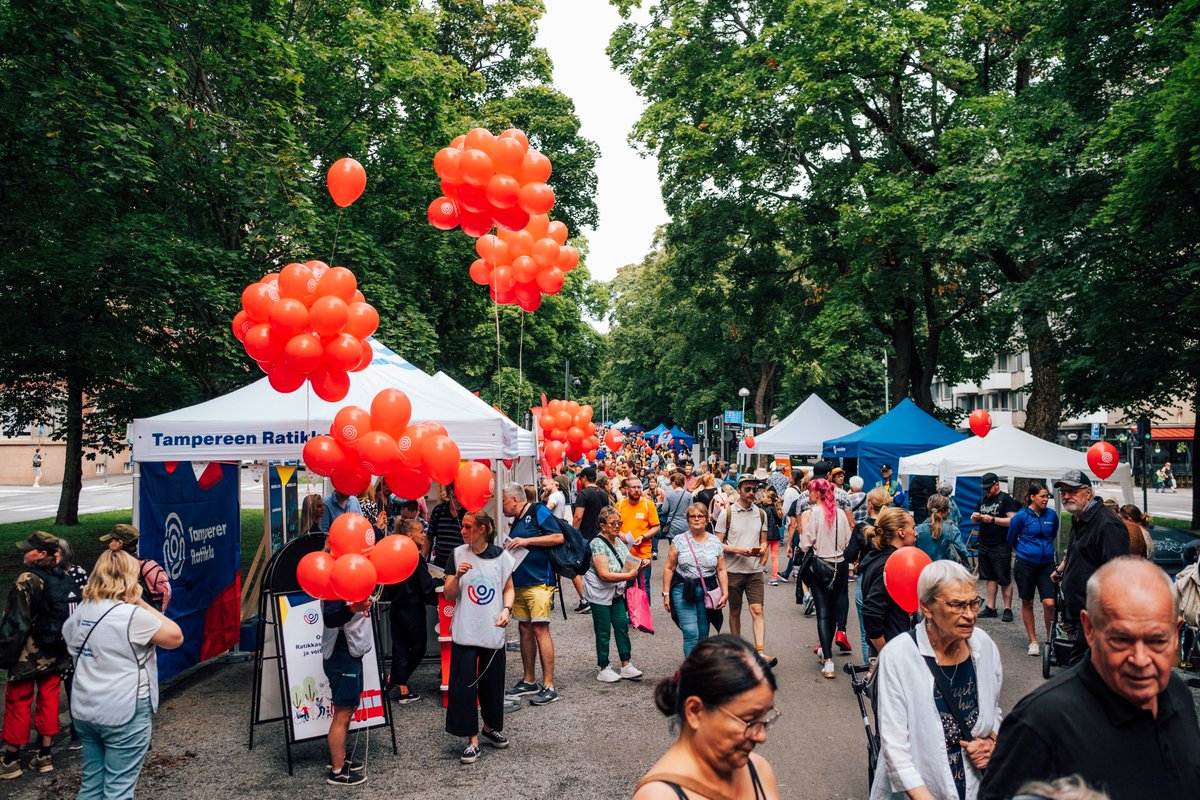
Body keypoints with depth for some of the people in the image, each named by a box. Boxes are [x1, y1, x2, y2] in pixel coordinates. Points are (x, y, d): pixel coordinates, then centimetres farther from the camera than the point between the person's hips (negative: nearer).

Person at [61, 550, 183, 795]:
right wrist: (142, 604, -9)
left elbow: (73, 651, 18)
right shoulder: (132, 615, -19)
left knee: (92, 783, 18)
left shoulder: (81, 612, 4)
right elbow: (176, 637, -9)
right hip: (124, 713, -7)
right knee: (118, 790, 2)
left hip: (84, 710, 7)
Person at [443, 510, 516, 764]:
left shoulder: (501, 556, -1)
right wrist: (457, 576, -19)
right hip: (465, 630, -1)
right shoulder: (458, 554, -2)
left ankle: (490, 727, 34)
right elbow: (448, 595, -1)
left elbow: (509, 588, 9)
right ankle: (472, 739, 8)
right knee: (464, 684, -4)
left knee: (493, 682, 11)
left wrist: (506, 609, -8)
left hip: (493, 630, 1)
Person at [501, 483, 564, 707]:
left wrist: (526, 541, -16)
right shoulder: (516, 522, 18)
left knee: (540, 629, -10)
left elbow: (558, 537, -13)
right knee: (524, 629, 11)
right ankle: (529, 681, 21)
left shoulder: (538, 511, -6)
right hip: (519, 582, 8)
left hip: (539, 581, -8)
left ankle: (548, 686, -6)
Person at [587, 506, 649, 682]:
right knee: (604, 632, 1)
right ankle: (604, 670, 13)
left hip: (617, 593, 7)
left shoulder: (619, 541, 6)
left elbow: (627, 565, 18)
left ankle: (626, 666, 15)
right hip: (600, 593, -7)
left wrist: (638, 566, -4)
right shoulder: (597, 544, -19)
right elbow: (605, 574, -25)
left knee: (622, 626, 6)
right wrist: (628, 576, -26)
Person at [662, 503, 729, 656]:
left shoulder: (715, 543, 6)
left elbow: (721, 570, 8)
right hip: (683, 591, -3)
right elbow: (669, 568, 1)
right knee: (691, 633, -12)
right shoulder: (679, 541, -1)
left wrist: (725, 593, -2)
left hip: (707, 591, 3)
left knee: (703, 635, 8)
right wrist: (666, 594, -2)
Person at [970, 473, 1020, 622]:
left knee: (1005, 580, -1)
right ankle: (991, 608, 16)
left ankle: (1007, 609, 6)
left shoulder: (1006, 499, -6)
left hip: (1001, 547, -7)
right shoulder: (983, 500, 16)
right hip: (984, 546, 7)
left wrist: (992, 519, -19)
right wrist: (974, 517, 1)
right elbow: (976, 521, 24)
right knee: (990, 577, 11)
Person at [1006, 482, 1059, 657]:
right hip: (1025, 565, -2)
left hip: (1047, 564, 2)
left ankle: (1050, 638, 11)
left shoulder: (1052, 515, 1)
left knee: (1049, 603, -9)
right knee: (1027, 603, 7)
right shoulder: (1021, 516, -8)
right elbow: (1011, 540, 6)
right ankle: (1033, 641, 20)